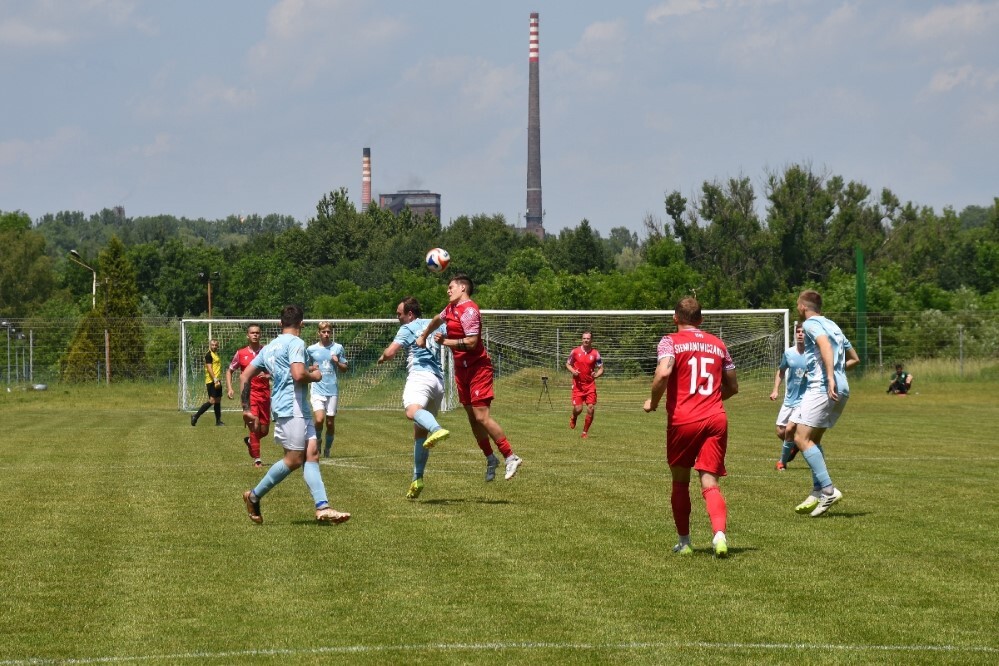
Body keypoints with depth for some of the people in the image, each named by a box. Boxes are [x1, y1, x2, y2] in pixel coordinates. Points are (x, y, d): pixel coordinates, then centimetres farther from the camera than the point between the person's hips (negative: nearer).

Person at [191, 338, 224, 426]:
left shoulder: (216, 355, 18)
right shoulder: (209, 355, -10)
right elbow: (209, 369, -18)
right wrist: (215, 380, -24)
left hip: (217, 381, 10)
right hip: (211, 381, -10)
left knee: (218, 400, 10)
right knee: (212, 400, -14)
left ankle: (218, 421, 14)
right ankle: (195, 416, -11)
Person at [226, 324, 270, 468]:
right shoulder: (241, 353, 4)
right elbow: (229, 370, 15)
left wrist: (269, 376, -13)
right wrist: (229, 388, 3)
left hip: (264, 394, 2)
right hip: (249, 393, -2)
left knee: (264, 430, 5)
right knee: (255, 426, -16)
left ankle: (249, 440, 39)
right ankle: (256, 459, -6)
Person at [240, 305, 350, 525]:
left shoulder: (269, 347, 19)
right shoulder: (295, 342, -7)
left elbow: (244, 376, 19)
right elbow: (298, 374, -21)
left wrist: (247, 409, 22)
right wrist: (315, 376, 0)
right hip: (292, 407, -9)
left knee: (312, 454, 0)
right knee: (294, 459, -6)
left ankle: (322, 507, -10)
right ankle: (254, 497, 4)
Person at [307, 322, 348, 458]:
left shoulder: (338, 348, 6)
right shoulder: (311, 349, 4)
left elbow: (345, 368, 12)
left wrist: (337, 362, -7)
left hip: (332, 390, 2)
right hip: (318, 389, -1)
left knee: (330, 422, 5)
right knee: (319, 420, -18)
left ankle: (327, 449, 21)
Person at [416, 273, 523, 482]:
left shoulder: (468, 310, -17)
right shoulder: (451, 308, 12)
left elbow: (471, 342, -25)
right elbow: (437, 320, 35)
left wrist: (446, 342, -17)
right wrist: (423, 336, 27)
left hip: (477, 368, -9)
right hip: (462, 369, 9)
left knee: (481, 416, -15)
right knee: (472, 418, 9)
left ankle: (511, 457, -10)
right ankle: (490, 459, 20)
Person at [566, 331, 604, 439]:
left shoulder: (595, 354, 0)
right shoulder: (575, 352, -1)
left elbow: (601, 369, 5)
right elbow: (568, 364, 10)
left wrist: (596, 374, -17)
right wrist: (573, 371, -10)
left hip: (590, 384, 1)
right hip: (578, 384, -1)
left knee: (591, 409, -6)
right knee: (578, 409, -8)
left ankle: (585, 432, 10)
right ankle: (573, 418, 30)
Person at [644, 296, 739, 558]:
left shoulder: (670, 341, 1)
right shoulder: (718, 344, 15)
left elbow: (663, 372, -18)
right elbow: (732, 386, 21)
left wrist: (653, 402, -2)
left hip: (683, 420, -2)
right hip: (716, 419, 2)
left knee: (680, 482, 16)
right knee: (710, 483, -4)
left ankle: (684, 542, 22)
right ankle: (719, 533, -29)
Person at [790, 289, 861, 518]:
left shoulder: (811, 323, -2)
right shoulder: (832, 325, 25)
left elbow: (825, 344, -22)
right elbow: (854, 358, 29)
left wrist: (830, 377, -29)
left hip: (822, 388, -9)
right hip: (841, 390, 9)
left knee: (802, 438, -10)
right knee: (813, 440, 16)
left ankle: (828, 490, -18)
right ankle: (819, 492, 11)